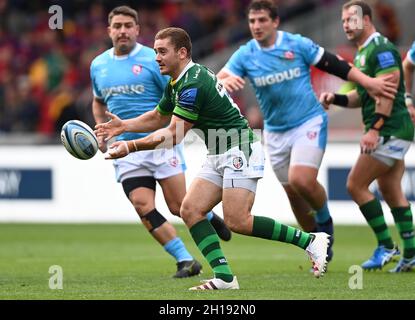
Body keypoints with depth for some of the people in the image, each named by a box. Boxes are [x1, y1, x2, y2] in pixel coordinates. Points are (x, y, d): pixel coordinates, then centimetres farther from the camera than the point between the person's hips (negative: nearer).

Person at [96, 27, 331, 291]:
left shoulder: (193, 84, -20)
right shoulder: (177, 83, 12)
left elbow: (173, 135, -20)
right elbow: (158, 117, 28)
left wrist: (131, 147, -17)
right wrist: (124, 126, 15)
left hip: (241, 150, -10)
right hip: (218, 157, 10)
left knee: (237, 221, -19)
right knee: (190, 210, -4)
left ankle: (310, 241, -8)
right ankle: (224, 277, -7)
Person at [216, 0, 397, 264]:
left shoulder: (297, 44, -8)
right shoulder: (245, 55, -2)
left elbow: (333, 65, -1)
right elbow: (219, 80, -11)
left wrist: (368, 82, -5)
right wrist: (225, 82, -36)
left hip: (309, 123, -4)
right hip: (276, 132, 4)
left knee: (301, 181, -24)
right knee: (293, 193, 7)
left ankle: (325, 221, 5)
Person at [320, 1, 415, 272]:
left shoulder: (381, 48, -13)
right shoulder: (363, 53, 18)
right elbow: (362, 96, 24)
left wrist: (374, 129, -25)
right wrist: (335, 98, 7)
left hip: (390, 131, -10)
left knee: (356, 185, -8)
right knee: (391, 191, 10)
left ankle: (386, 245, -3)